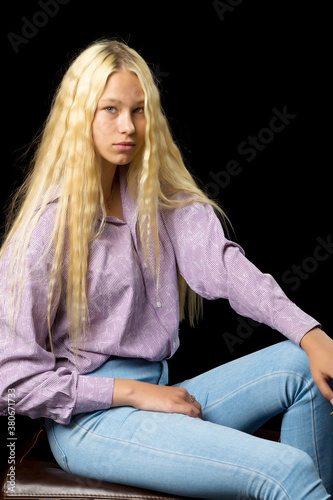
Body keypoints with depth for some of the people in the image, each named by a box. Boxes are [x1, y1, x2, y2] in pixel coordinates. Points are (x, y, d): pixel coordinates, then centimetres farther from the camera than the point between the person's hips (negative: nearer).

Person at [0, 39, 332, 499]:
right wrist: (134, 393, -15)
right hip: (88, 419, -6)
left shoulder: (160, 200, 8)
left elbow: (223, 264, -9)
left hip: (160, 395, 7)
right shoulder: (47, 228, -10)